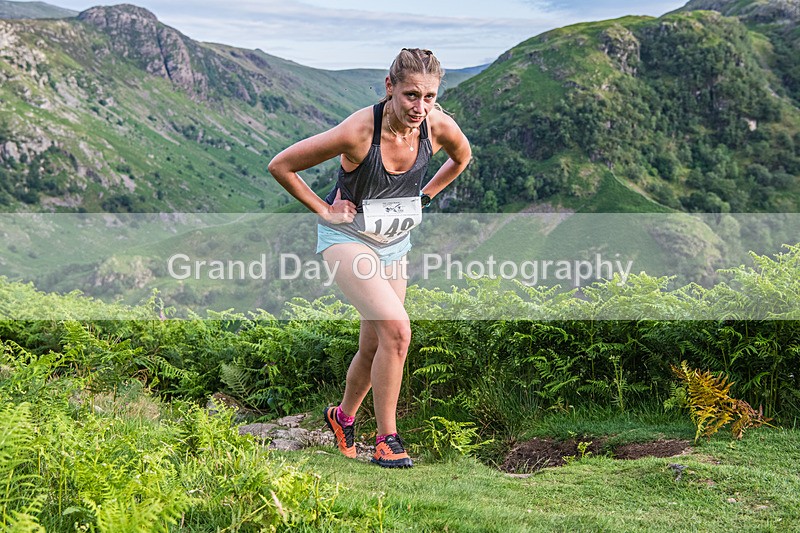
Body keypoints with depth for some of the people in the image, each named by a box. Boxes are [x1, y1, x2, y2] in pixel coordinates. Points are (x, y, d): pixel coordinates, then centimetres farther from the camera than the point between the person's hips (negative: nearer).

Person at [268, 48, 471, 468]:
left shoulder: (440, 127, -17)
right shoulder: (358, 131, -30)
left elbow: (462, 158, 10)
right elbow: (280, 166, -19)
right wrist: (323, 210, -13)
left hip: (394, 241, 5)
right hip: (347, 237, -5)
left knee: (374, 348, 13)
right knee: (396, 328, -24)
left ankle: (343, 417, 41)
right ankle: (386, 439, -9)